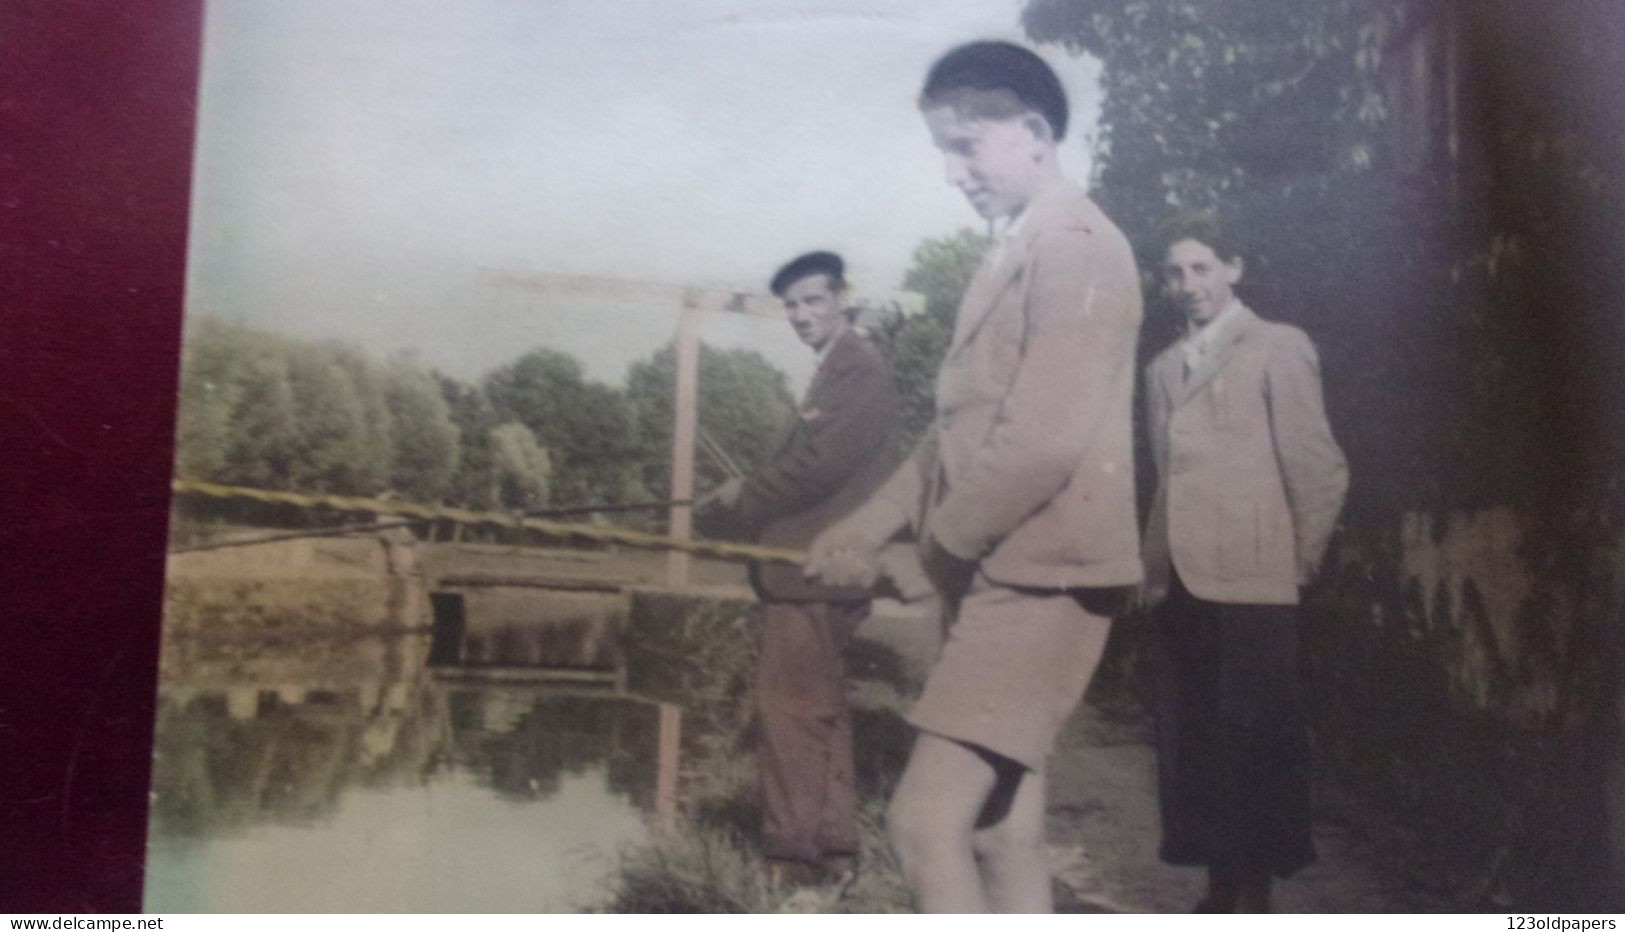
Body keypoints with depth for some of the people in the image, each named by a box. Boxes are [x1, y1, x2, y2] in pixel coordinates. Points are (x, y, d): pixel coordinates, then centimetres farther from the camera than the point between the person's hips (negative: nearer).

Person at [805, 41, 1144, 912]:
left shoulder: (1076, 245, -11)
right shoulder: (1013, 255, 19)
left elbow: (1045, 441, -21)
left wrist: (940, 544, -9)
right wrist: (868, 526, 9)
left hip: (1037, 576, -10)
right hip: (996, 578, 10)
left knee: (925, 820, -14)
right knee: (1002, 832, 12)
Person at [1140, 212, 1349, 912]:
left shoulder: (1278, 349, -1)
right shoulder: (1163, 368, 17)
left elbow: (1318, 469, -3)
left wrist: (1298, 564, 0)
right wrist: (1154, 565, 11)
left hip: (1249, 581, -6)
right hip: (1177, 583, 6)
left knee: (1253, 742, 0)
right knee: (1193, 742, 9)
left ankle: (1256, 898, 11)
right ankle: (1218, 891, 20)